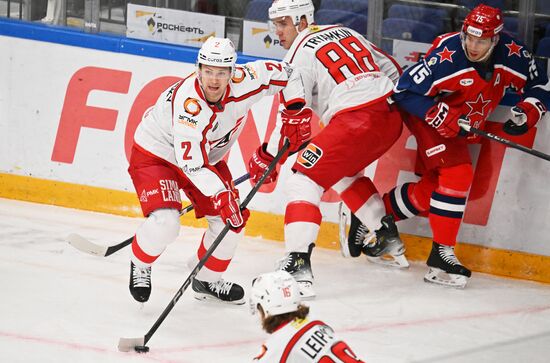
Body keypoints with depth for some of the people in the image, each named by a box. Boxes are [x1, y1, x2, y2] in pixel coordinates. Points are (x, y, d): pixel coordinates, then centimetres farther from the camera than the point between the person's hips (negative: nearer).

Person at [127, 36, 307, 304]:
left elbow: (283, 73, -5)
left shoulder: (242, 82, -22)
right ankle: (139, 266, 7)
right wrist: (221, 194, -43)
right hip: (156, 154, -7)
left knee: (232, 220, 1)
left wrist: (295, 111, -14)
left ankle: (207, 281, 25)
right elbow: (190, 162, -36)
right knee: (165, 223, -25)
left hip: (208, 157, 7)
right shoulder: (188, 103, -38)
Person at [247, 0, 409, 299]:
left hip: (356, 122, -9)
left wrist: (269, 153, 2)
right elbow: (390, 69, 24)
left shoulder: (301, 53, -2)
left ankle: (298, 265, -22)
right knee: (343, 174, 32)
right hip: (391, 117, 9)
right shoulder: (345, 32, 20)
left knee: (303, 181, -8)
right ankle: (388, 239, 36)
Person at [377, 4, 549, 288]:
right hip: (430, 117, -7)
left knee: (431, 188, 9)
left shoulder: (512, 56, -19)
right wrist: (440, 116, -35)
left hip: (463, 127, 7)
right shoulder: (446, 57, -33)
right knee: (458, 175, -23)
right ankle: (441, 254, -17)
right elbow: (404, 91, -27)